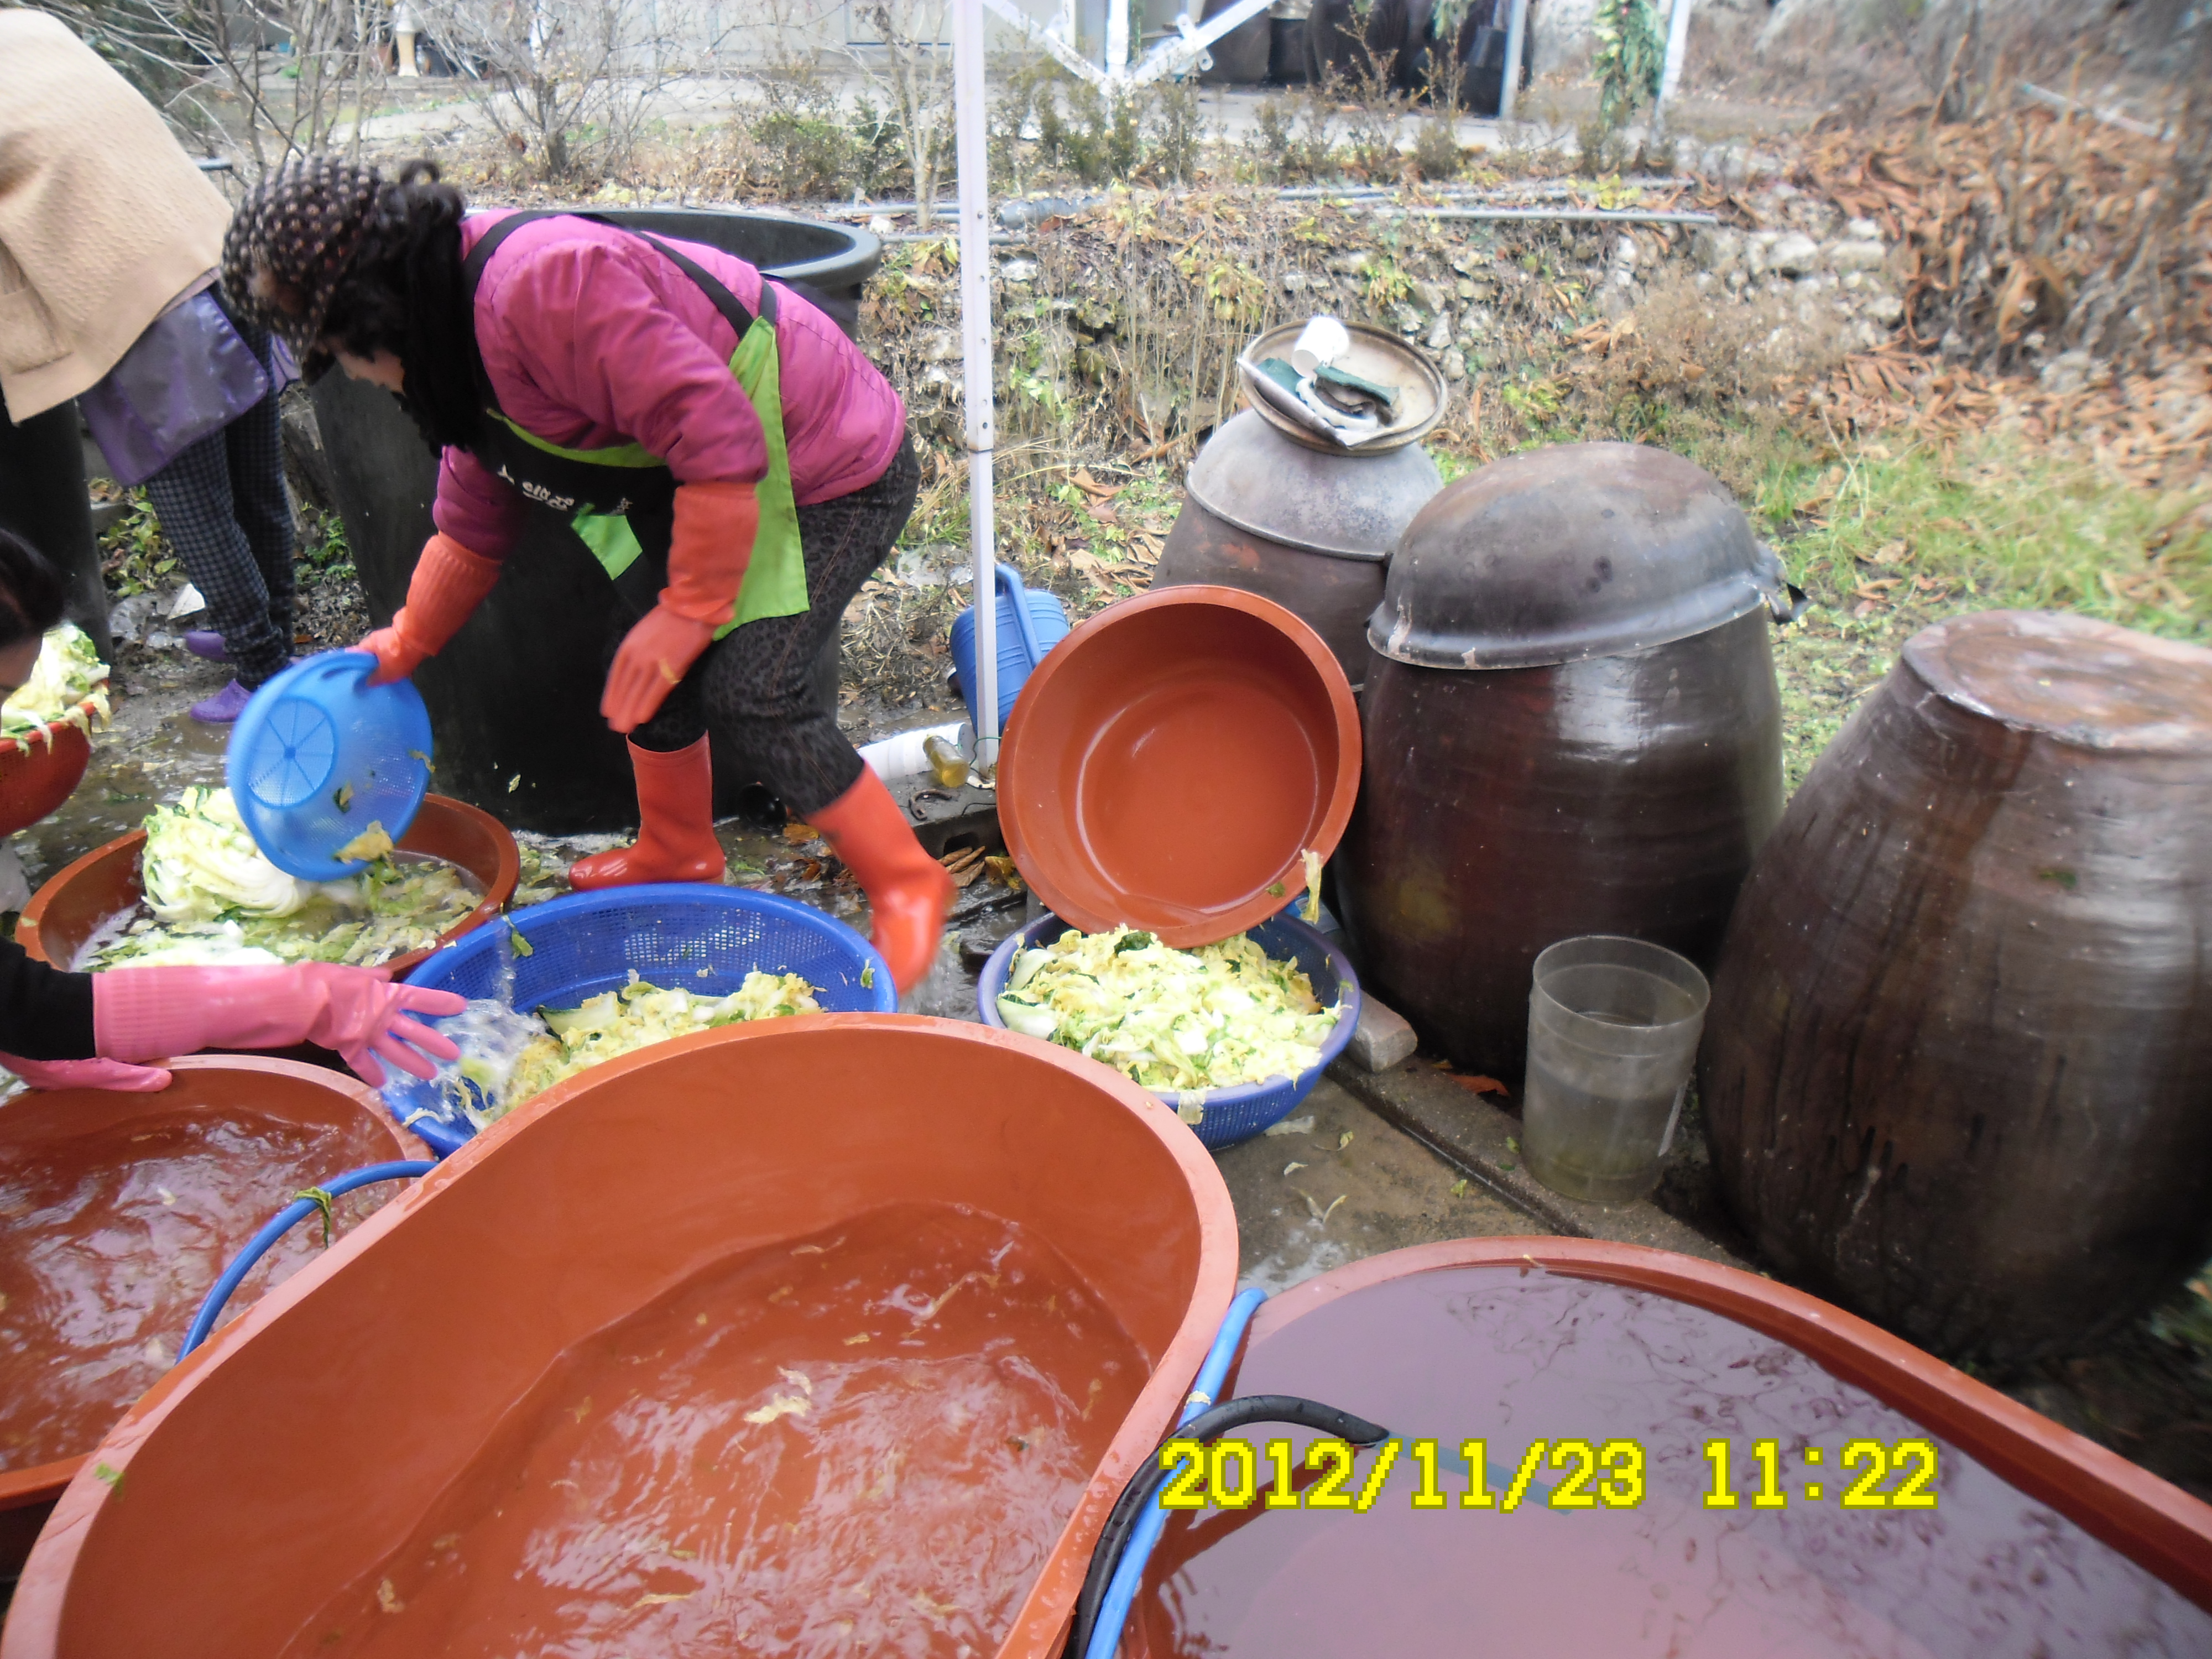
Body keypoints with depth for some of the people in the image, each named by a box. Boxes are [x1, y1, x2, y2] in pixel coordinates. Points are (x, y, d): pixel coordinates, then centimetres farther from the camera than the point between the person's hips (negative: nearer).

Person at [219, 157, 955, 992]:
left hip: (834, 474, -9)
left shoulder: (541, 284, -29)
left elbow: (719, 439, -31)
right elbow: (472, 528, 20)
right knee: (641, 664, 7)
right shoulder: (460, 337, 7)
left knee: (746, 689, -19)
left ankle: (907, 888, -2)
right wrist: (400, 649, 25)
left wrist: (689, 610, -24)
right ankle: (678, 856, 30)